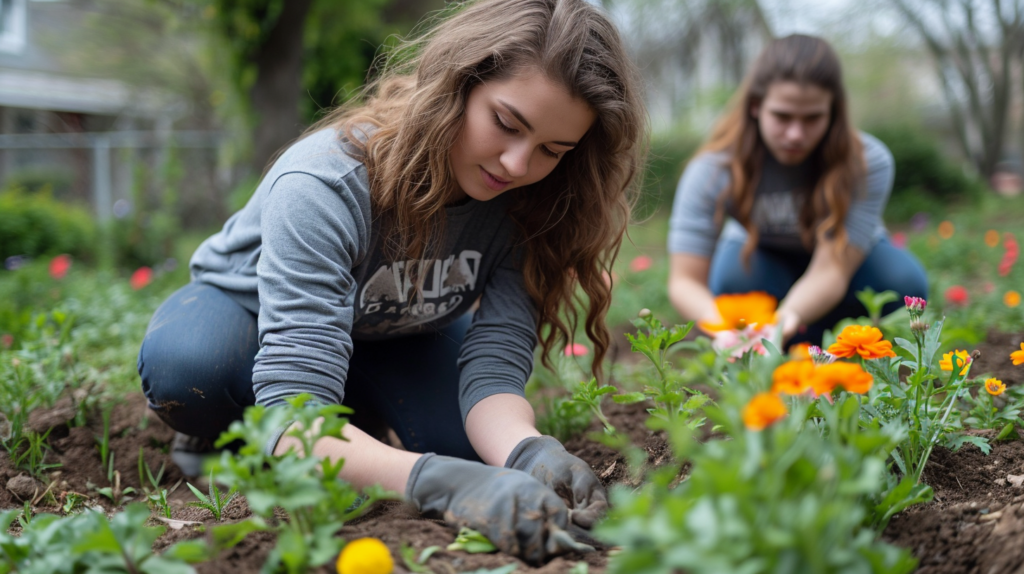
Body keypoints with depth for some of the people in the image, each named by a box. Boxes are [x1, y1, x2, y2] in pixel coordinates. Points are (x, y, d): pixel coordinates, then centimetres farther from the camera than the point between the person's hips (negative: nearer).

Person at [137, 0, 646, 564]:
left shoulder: (524, 203, -24)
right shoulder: (326, 185, -40)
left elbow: (494, 364, -31)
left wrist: (527, 453, -54)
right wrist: (440, 481, -65)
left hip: (389, 338, 5)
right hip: (247, 309, -4)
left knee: (473, 437, -23)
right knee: (187, 364, -38)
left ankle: (355, 416, 10)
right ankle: (216, 435, -1)